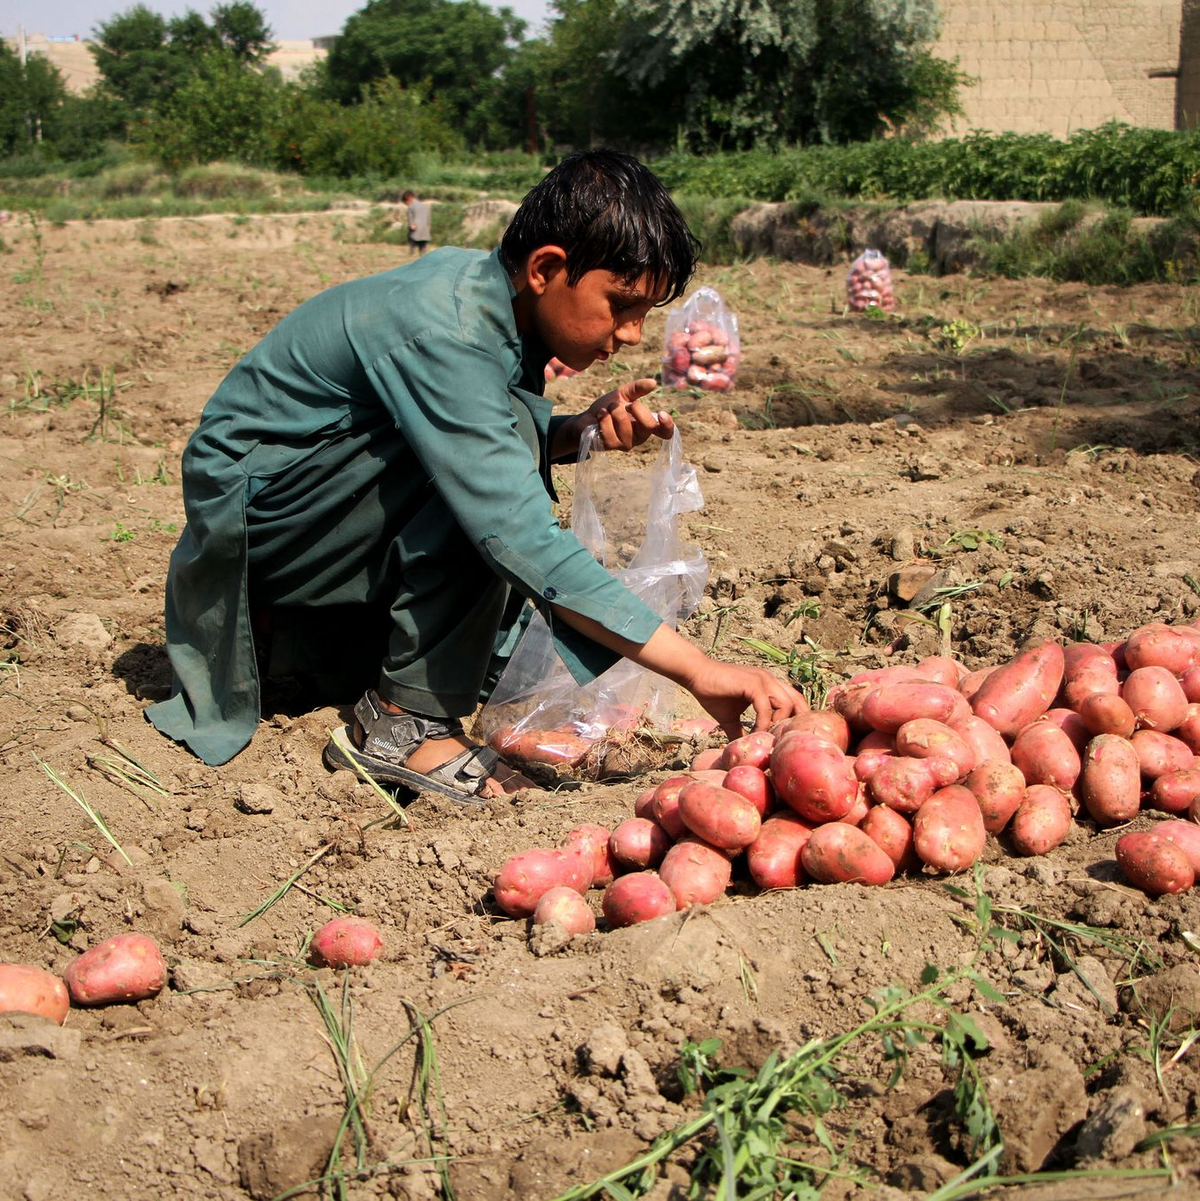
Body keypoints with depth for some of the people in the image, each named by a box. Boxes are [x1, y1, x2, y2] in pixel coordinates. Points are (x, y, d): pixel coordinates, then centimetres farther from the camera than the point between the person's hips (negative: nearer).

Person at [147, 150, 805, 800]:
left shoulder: (487, 285, -4)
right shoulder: (442, 336, -30)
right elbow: (521, 540, -37)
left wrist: (579, 429, -14)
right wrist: (697, 669, -40)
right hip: (245, 503, -9)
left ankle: (296, 635, 15)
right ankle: (406, 723, -18)